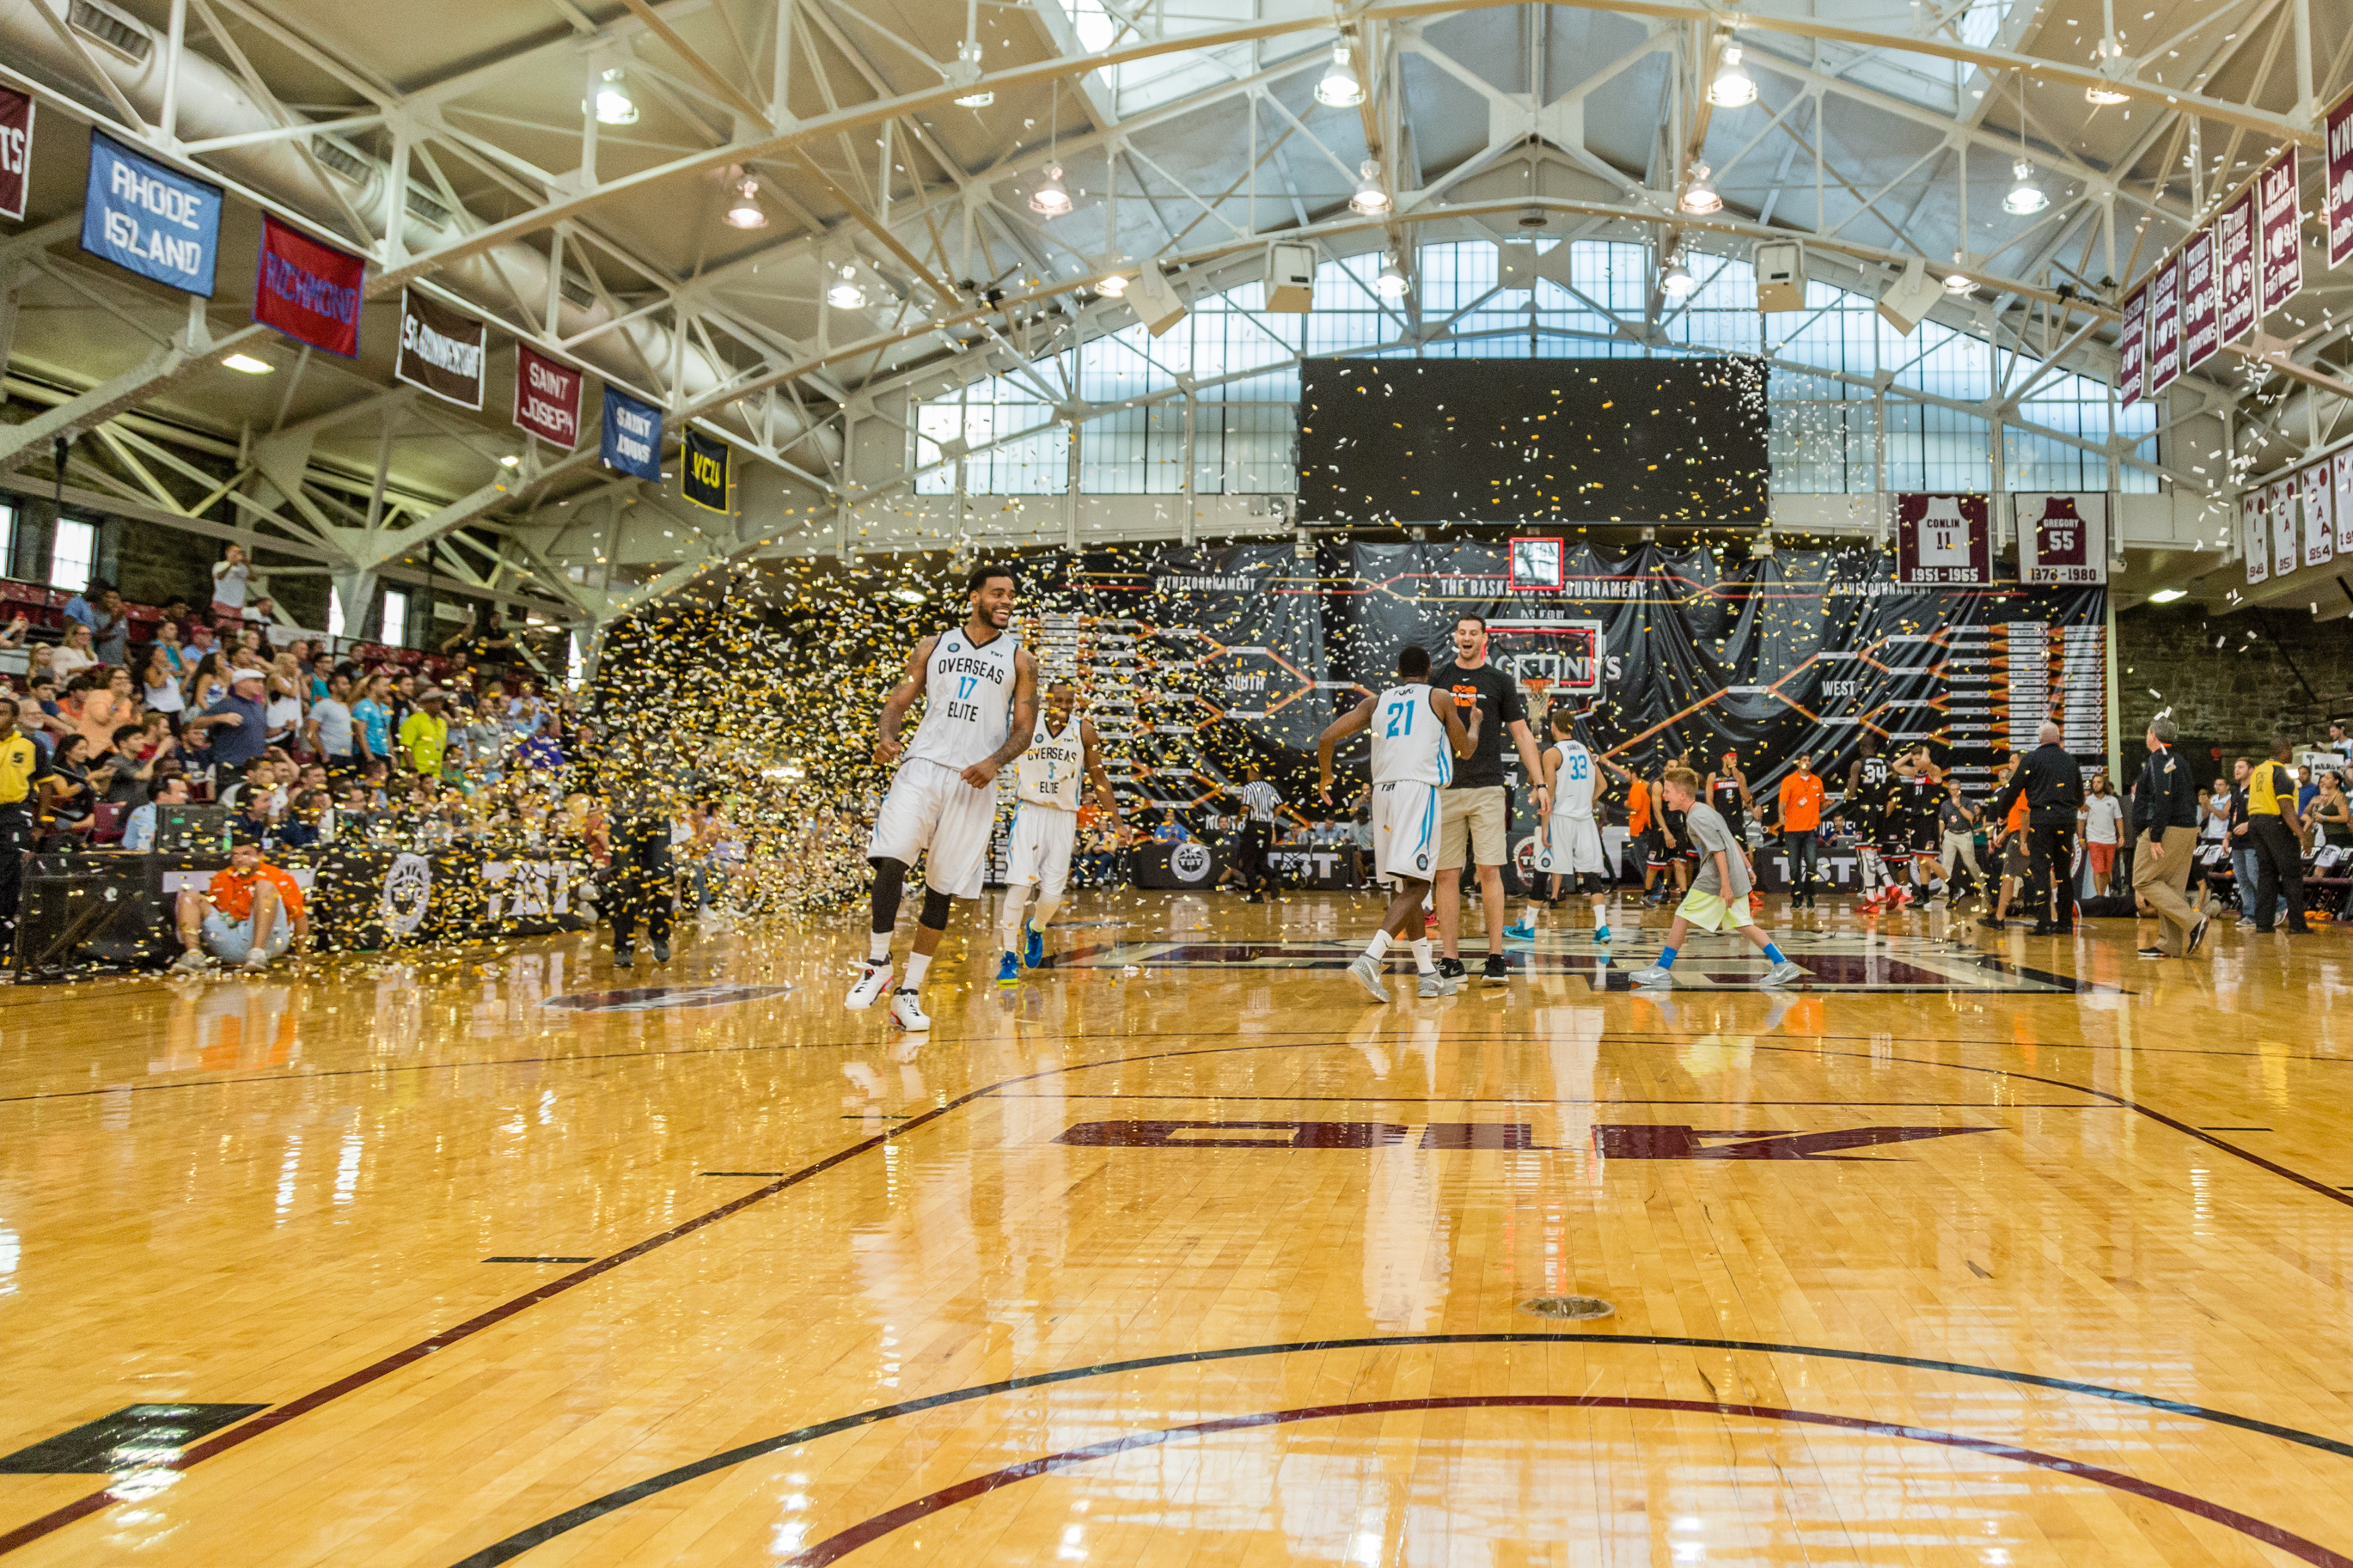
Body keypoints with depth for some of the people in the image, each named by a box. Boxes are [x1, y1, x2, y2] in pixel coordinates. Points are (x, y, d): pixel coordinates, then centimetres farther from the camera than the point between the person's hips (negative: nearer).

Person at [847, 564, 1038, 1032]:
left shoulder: (1019, 660, 7)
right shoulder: (933, 647, 10)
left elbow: (1025, 727, 6)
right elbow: (899, 698, 12)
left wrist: (995, 762, -12)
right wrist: (887, 735, -9)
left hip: (974, 783, 0)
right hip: (922, 767, 0)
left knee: (943, 890, 3)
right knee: (891, 860, -20)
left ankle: (910, 991, 13)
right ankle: (878, 963, -2)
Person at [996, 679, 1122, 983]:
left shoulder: (1084, 730, -3)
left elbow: (1098, 778, 5)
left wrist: (1116, 822, 4)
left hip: (1064, 818, 2)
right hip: (1029, 812, -2)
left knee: (1052, 894, 0)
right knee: (1020, 883, -14)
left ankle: (1035, 929, 35)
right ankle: (1009, 958, -5)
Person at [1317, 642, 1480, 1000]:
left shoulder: (1376, 702, 18)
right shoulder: (1441, 698, 10)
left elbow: (1327, 737, 7)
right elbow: (1466, 751, 18)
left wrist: (1325, 775, 24)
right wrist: (1475, 722, 38)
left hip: (1383, 792, 5)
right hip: (1420, 790, -5)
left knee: (1406, 885, 14)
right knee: (1415, 886, -9)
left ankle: (1428, 973, 18)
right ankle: (1370, 960, -26)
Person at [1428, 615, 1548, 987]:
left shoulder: (1500, 682, 7)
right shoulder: (1437, 679, 9)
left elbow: (1522, 734, 8)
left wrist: (1539, 783, 0)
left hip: (1487, 789, -1)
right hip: (1444, 789, 1)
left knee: (1490, 872, -6)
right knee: (1447, 875, 1)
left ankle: (1495, 958, -2)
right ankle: (1450, 959, 6)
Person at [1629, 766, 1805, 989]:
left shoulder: (1697, 818, -15)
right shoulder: (1705, 810, 15)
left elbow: (1719, 850, -20)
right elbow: (1732, 841, 21)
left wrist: (1725, 885, -22)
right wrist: (1747, 867, 27)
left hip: (1715, 879, -10)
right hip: (1736, 877, 10)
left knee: (1682, 917, -3)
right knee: (1742, 924, 12)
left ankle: (1662, 970, 0)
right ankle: (1783, 965, 9)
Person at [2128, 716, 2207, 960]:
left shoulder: (2158, 760, -9)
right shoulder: (2181, 761, 20)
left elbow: (2162, 800, -19)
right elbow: (2191, 799, 20)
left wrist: (2155, 837, -21)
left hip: (2166, 830, -9)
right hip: (2188, 830, 9)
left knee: (2144, 881, -6)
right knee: (2172, 887, 7)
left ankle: (2193, 921, -15)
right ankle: (2170, 945, 4)